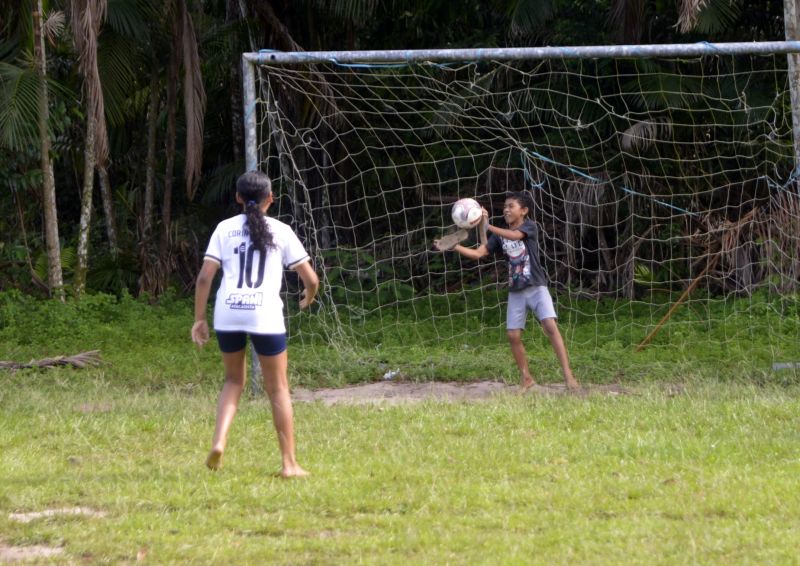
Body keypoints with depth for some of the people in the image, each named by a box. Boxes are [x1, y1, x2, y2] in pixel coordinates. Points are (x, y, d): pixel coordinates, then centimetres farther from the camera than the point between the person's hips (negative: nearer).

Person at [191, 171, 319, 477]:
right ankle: (289, 463, 10)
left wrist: (199, 319, 9)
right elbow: (311, 279, 6)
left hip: (227, 314, 2)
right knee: (278, 389, 10)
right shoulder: (281, 231, 7)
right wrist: (309, 296, 28)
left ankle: (219, 441, 1)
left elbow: (205, 277, 2)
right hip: (265, 314, -2)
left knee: (234, 380, 22)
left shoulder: (225, 229, 9)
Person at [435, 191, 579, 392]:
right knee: (513, 335, 0)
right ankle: (526, 378, 15)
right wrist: (452, 247, -14)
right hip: (516, 292, 5)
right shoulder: (499, 235, 6)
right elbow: (478, 253, -1)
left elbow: (515, 235, -29)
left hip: (536, 287, -5)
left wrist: (487, 226, -39)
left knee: (550, 326, -19)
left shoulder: (529, 226, -7)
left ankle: (568, 375, -22)